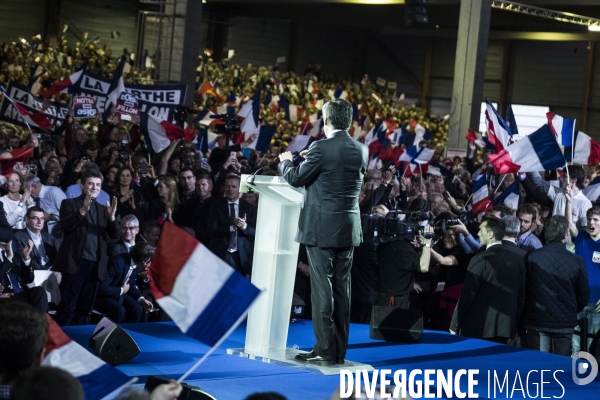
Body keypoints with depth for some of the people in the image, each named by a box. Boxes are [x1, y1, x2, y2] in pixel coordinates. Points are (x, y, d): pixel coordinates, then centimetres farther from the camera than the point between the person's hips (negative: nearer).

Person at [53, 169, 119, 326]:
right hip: (76, 262, -5)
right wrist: (82, 210, -24)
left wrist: (111, 216, -10)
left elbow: (115, 235, 8)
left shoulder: (103, 209, 16)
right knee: (67, 307, -7)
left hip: (96, 264, 5)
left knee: (85, 309, 8)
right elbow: (65, 226, -12)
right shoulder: (70, 203, 4)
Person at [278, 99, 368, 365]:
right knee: (341, 289, 10)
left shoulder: (322, 148, -15)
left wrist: (286, 162, 14)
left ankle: (325, 350, -3)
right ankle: (339, 351, 14)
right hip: (349, 230, 6)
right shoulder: (361, 150, 5)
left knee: (322, 289, -3)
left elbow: (297, 179, -7)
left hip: (322, 229, -6)